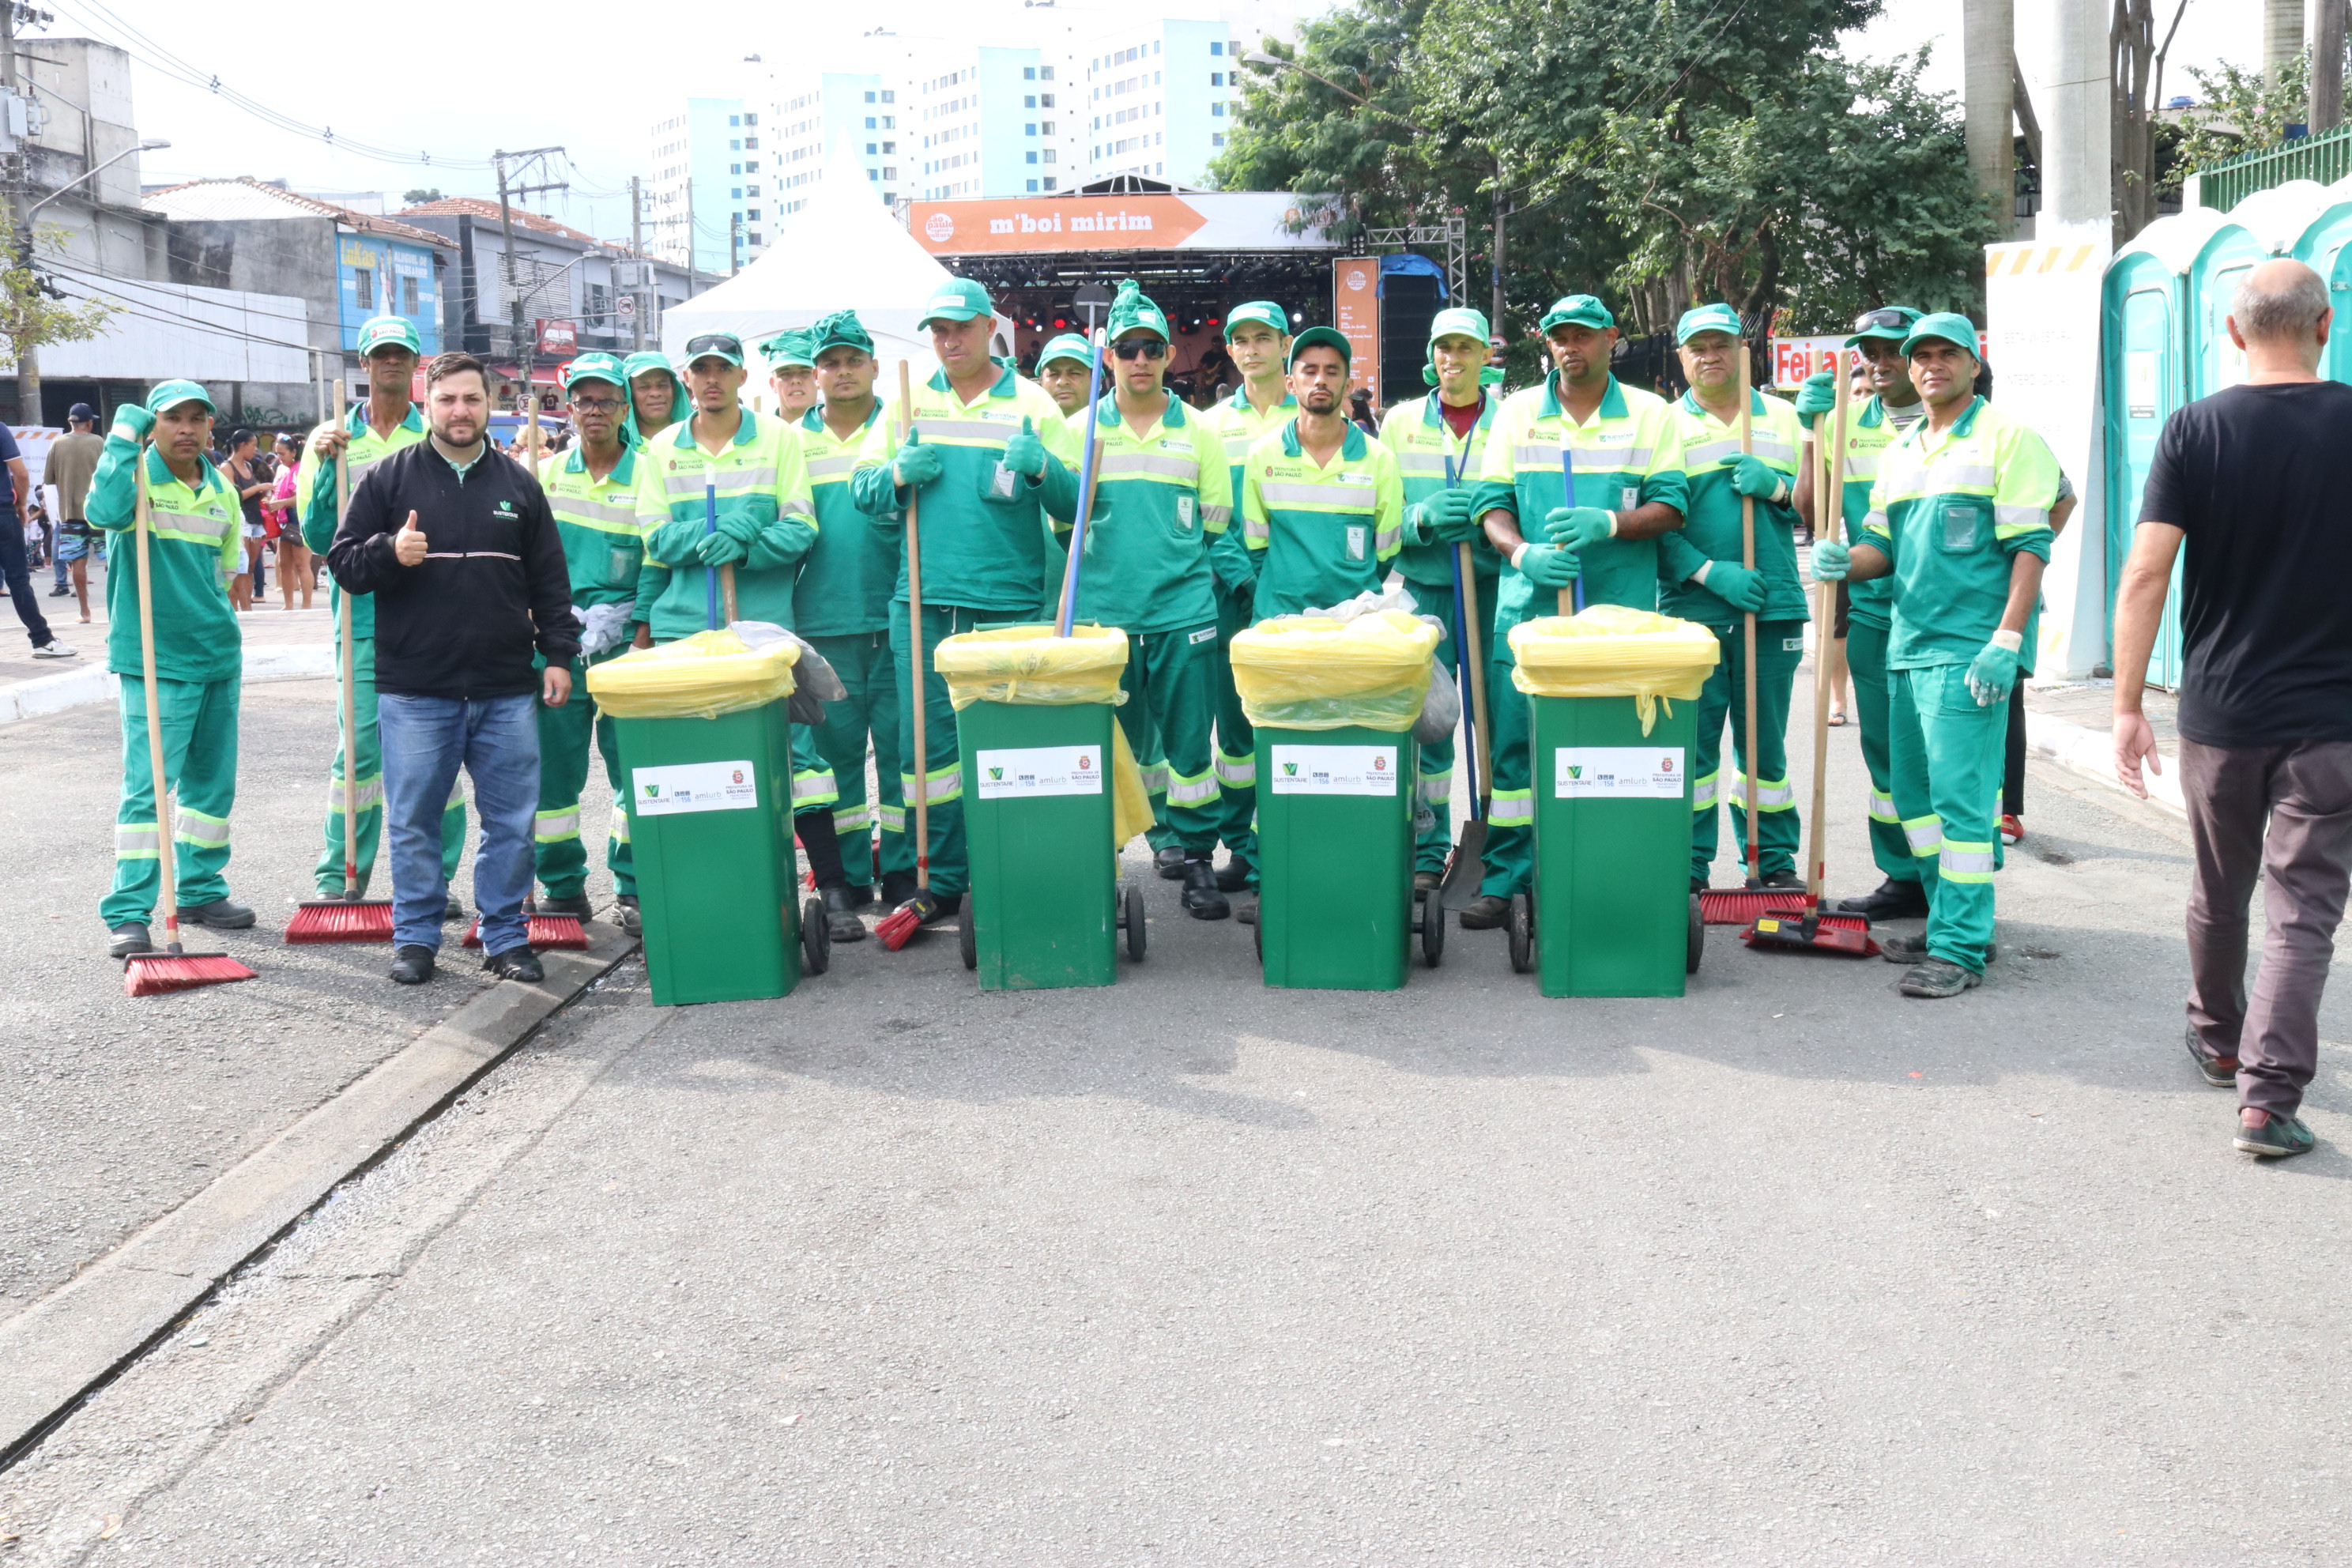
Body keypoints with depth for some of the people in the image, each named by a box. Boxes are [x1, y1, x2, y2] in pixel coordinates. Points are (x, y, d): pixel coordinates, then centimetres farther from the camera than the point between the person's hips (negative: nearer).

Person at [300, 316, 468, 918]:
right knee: (358, 744, -3)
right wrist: (327, 465, -9)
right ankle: (338, 881, 7)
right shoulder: (333, 439, 10)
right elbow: (317, 536, 2)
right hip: (365, 617, 0)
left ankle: (436, 879, 11)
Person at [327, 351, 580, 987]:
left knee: (512, 820, 4)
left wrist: (558, 654, 6)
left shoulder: (519, 485, 11)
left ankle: (506, 936, 15)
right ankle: (415, 937, 16)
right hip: (414, 689, -1)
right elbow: (343, 563, 4)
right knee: (413, 820, 4)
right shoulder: (388, 478, 5)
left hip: (508, 690, 2)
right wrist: (390, 552, -15)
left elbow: (550, 580, 14)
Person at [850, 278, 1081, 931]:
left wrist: (1041, 468, -20)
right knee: (926, 745, 3)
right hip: (923, 605, 2)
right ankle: (943, 879, 14)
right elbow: (862, 486, 11)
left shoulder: (1034, 404, 5)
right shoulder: (908, 404, 12)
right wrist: (899, 474, -10)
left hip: (1011, 606, -2)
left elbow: (1077, 500, 0)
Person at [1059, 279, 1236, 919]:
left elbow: (1218, 521, 13)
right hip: (1102, 616, 0)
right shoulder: (1080, 429, 9)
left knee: (1188, 742, 2)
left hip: (1183, 611, 0)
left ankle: (1199, 860, 10)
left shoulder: (1198, 430, 9)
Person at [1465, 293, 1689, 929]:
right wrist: (1523, 553, -14)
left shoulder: (1650, 414, 7)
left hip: (1620, 614, -1)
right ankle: (1505, 879, 7)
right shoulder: (1517, 411, 10)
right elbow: (1492, 505, 6)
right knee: (1513, 745, 0)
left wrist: (1608, 524, -17)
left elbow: (1670, 506, 1)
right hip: (1527, 607, 1)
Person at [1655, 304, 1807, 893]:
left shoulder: (1782, 418, 13)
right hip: (1690, 608, -2)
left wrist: (1775, 487, -11)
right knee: (1692, 739, -2)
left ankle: (1773, 860, 17)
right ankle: (1689, 866, 5)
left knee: (1765, 740, 9)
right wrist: (1712, 573, -15)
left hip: (1773, 604, 2)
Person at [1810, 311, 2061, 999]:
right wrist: (1843, 561, -3)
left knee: (1961, 796, -9)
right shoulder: (1900, 451, 19)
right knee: (1914, 794, 12)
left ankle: (1961, 949, -5)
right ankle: (1950, 924, 24)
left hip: (1968, 650, -8)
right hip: (1907, 644, 8)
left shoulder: (2006, 437, -3)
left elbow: (2030, 547, -9)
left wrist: (2005, 642, -18)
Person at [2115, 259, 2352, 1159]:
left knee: (2219, 894, 19)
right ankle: (2269, 1096, -5)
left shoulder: (2195, 430, -5)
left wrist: (2128, 705, -5)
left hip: (2219, 713, 1)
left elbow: (2146, 572, -11)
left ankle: (2219, 1040, 40)